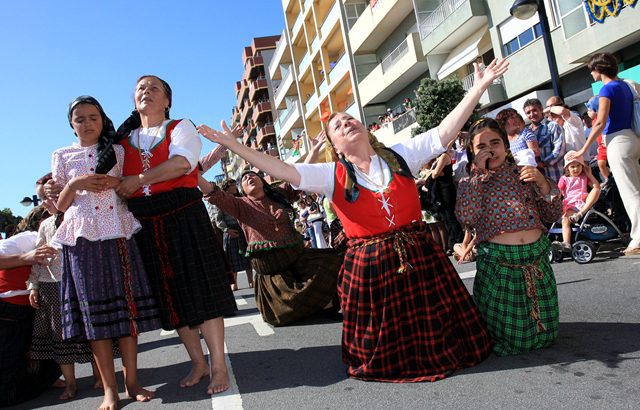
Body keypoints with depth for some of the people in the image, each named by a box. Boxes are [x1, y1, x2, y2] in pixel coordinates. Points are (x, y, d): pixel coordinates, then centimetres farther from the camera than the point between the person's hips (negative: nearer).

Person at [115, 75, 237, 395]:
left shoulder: (180, 127, 5)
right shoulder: (124, 139, 17)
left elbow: (182, 162, -15)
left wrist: (139, 180, -14)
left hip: (184, 216, -4)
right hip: (145, 225, 5)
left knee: (199, 288, -5)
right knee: (171, 295, 8)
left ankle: (219, 366, 3)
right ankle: (198, 362, 21)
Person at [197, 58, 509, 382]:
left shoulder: (399, 156, 3)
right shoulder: (332, 176, -3)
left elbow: (445, 133, 0)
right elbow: (284, 171, -10)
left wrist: (478, 87, -5)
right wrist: (234, 146, -15)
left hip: (420, 255, 2)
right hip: (369, 265, -1)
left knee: (434, 328, 14)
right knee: (389, 347, 13)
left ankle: (442, 354, 41)